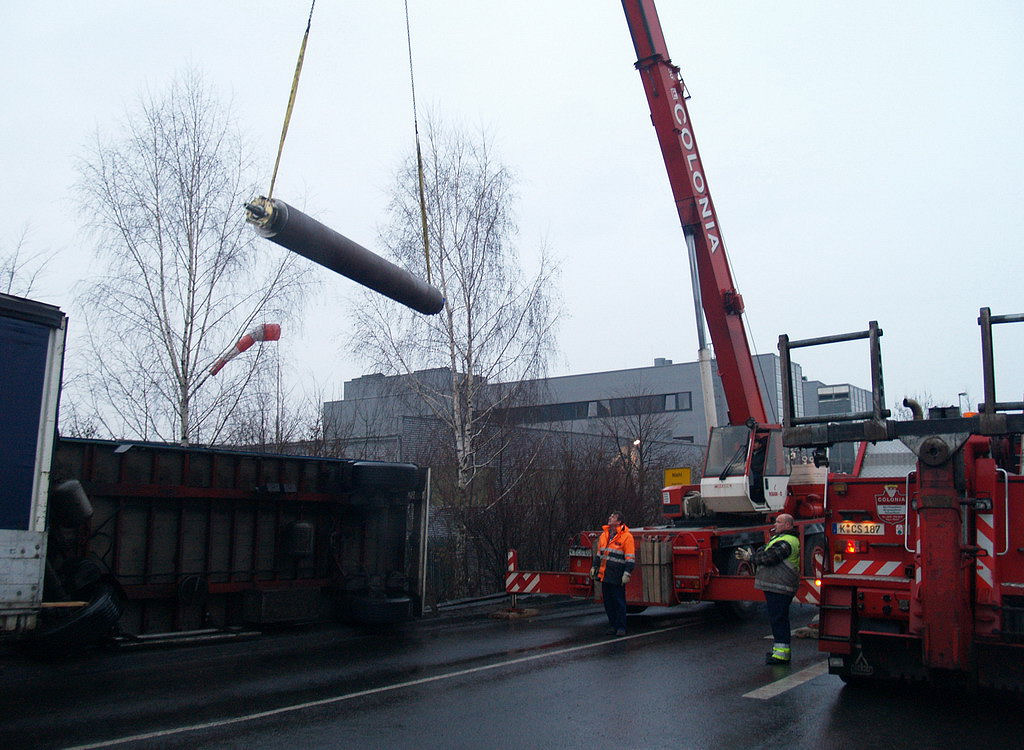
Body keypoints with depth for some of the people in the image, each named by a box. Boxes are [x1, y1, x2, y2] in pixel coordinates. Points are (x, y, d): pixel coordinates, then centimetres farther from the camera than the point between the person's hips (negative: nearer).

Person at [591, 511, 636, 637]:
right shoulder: (604, 534, 13)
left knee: (619, 602, -1)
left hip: (617, 576, -6)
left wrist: (627, 573, -15)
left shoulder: (626, 536, -8)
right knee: (608, 601, 10)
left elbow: (630, 558, -9)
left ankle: (621, 627, 8)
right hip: (604, 574, 7)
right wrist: (594, 567, 21)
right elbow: (599, 553, 24)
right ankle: (612, 625, 20)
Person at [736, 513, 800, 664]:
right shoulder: (779, 538, 18)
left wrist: (750, 557, -12)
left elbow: (769, 558, -23)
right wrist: (749, 553, 5)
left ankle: (782, 653, -7)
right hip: (777, 586, 11)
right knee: (779, 618, 17)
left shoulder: (785, 542, -18)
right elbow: (765, 550, 19)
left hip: (778, 587, -11)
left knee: (778, 619, -9)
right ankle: (780, 648, 25)